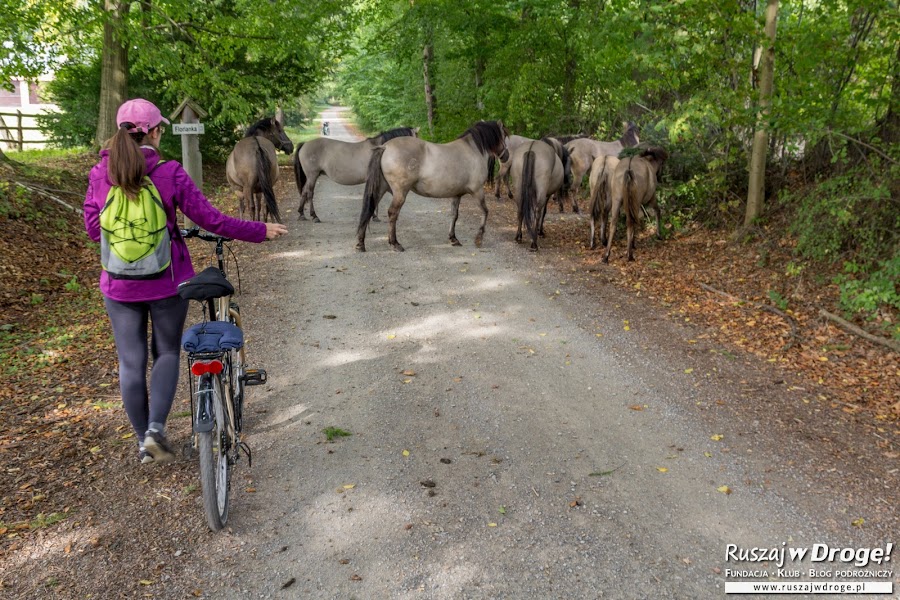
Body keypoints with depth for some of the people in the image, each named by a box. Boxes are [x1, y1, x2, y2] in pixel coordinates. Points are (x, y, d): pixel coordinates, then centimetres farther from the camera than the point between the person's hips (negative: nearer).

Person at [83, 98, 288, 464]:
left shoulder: (99, 174, -3)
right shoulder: (170, 173, -13)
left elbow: (93, 228, 4)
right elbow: (211, 220, -12)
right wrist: (262, 231, -3)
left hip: (119, 285, 2)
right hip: (166, 281, -2)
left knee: (130, 362, 13)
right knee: (167, 352, 17)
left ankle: (143, 442, 23)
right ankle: (156, 428, 3)